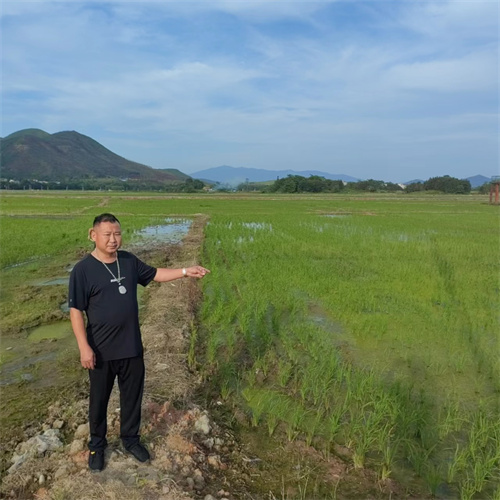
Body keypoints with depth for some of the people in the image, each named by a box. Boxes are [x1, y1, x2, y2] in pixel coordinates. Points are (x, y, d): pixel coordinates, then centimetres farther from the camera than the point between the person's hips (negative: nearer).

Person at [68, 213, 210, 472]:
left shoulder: (129, 261, 0)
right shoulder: (83, 270, -15)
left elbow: (154, 274, 13)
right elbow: (75, 311, -13)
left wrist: (185, 271, 2)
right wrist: (84, 347, -15)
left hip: (132, 347, 4)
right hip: (101, 350, -4)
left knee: (133, 395, 18)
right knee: (99, 399, 15)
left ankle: (130, 439, 40)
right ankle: (97, 445, 38)